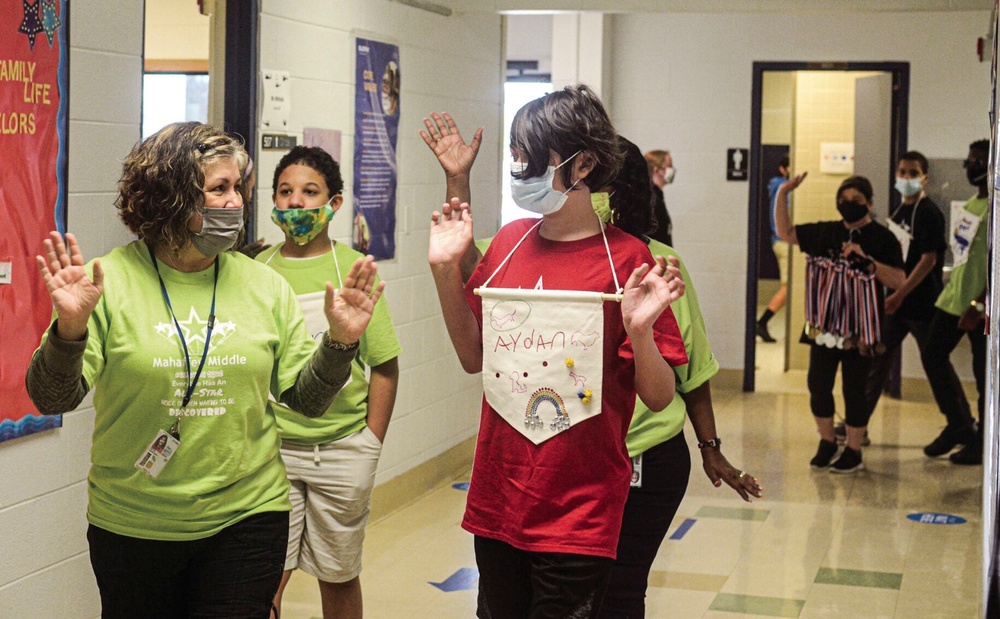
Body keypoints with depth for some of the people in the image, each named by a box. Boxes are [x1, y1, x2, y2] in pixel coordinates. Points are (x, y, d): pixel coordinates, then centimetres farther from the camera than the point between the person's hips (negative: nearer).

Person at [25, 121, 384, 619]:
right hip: (131, 528, -2)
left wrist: (339, 343, -13)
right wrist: (70, 330, -30)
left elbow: (306, 399, 4)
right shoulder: (111, 280, -8)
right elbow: (52, 399, -12)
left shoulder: (264, 286, 3)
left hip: (246, 519, 2)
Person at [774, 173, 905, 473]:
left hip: (860, 325, -4)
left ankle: (853, 451, 16)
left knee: (854, 388, 3)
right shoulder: (827, 232, 8)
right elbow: (786, 233, 16)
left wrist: (867, 261, -23)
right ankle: (827, 441, 27)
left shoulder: (882, 238, -5)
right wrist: (782, 194, 7)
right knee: (818, 383, 8)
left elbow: (898, 281, -12)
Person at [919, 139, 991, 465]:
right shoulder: (971, 204, 14)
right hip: (954, 297, 9)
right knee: (933, 354, 9)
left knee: (983, 372, 1)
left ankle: (981, 443, 12)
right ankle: (960, 424, 22)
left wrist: (980, 306, -23)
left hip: (981, 306, -9)